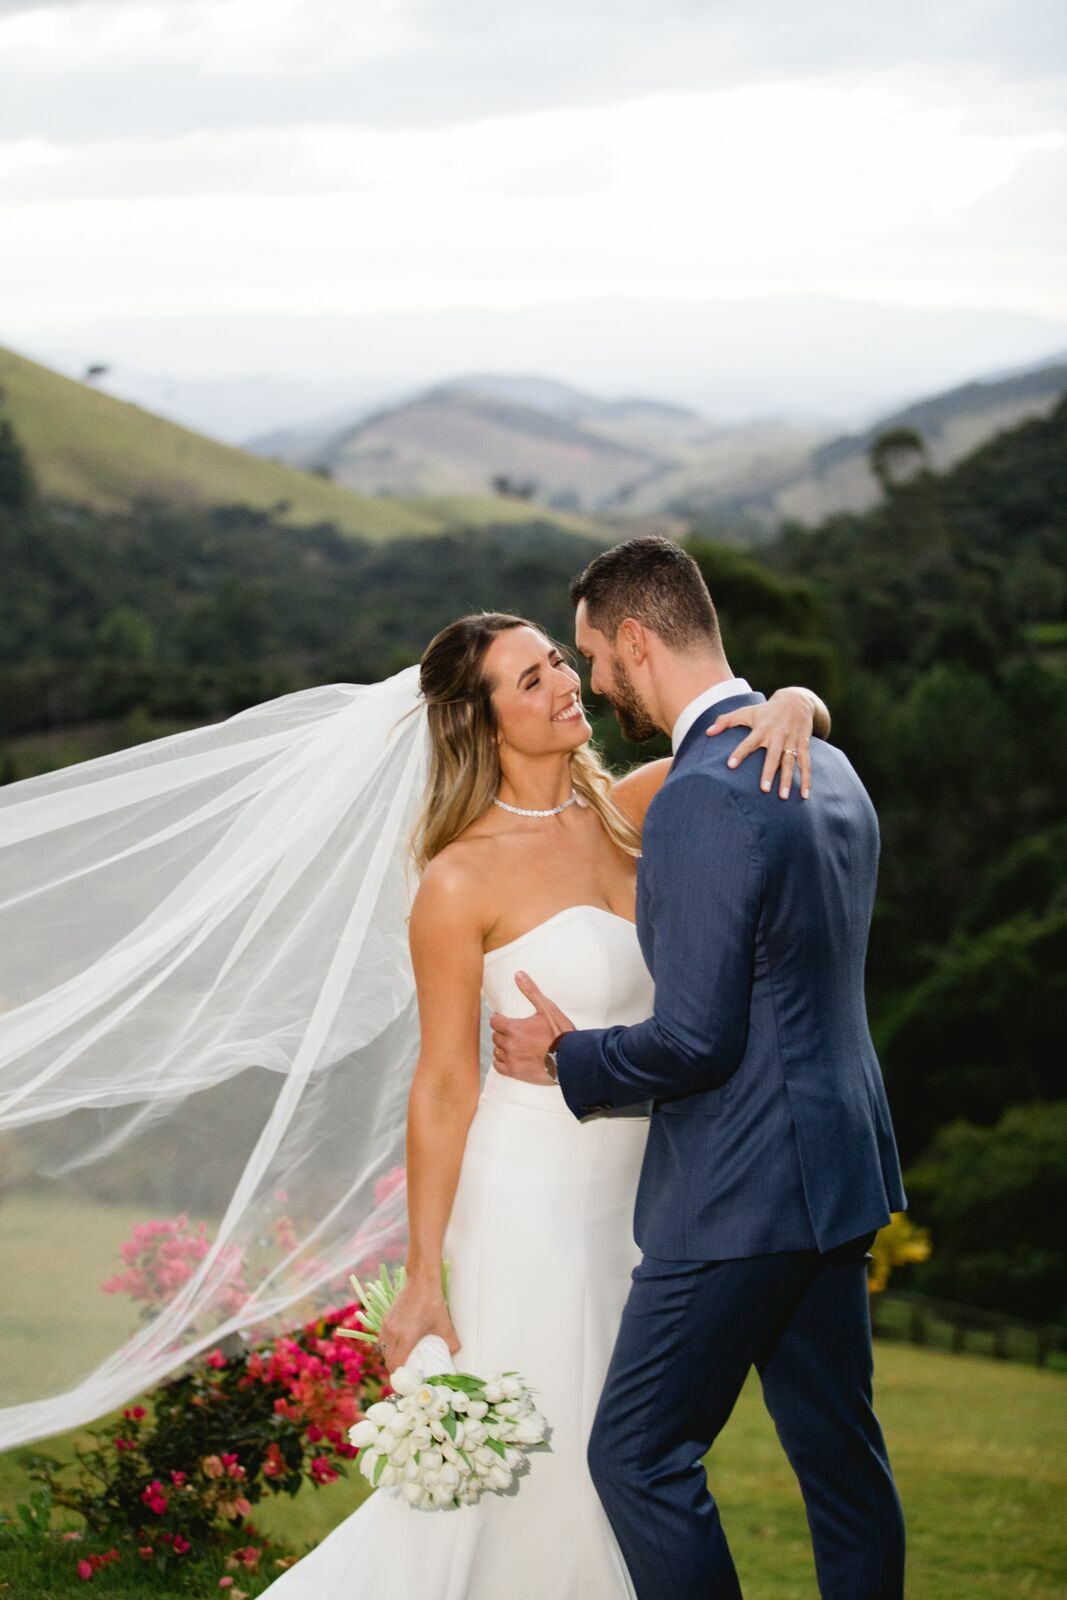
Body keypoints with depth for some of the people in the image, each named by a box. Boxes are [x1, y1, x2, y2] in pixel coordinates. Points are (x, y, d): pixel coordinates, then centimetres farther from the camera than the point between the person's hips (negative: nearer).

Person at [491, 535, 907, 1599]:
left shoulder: (701, 801, -20)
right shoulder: (827, 768, 10)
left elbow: (693, 1041, -22)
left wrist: (568, 1058, -5)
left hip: (740, 1193, -9)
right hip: (838, 1164, 9)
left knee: (637, 1455, 0)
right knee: (839, 1451, 14)